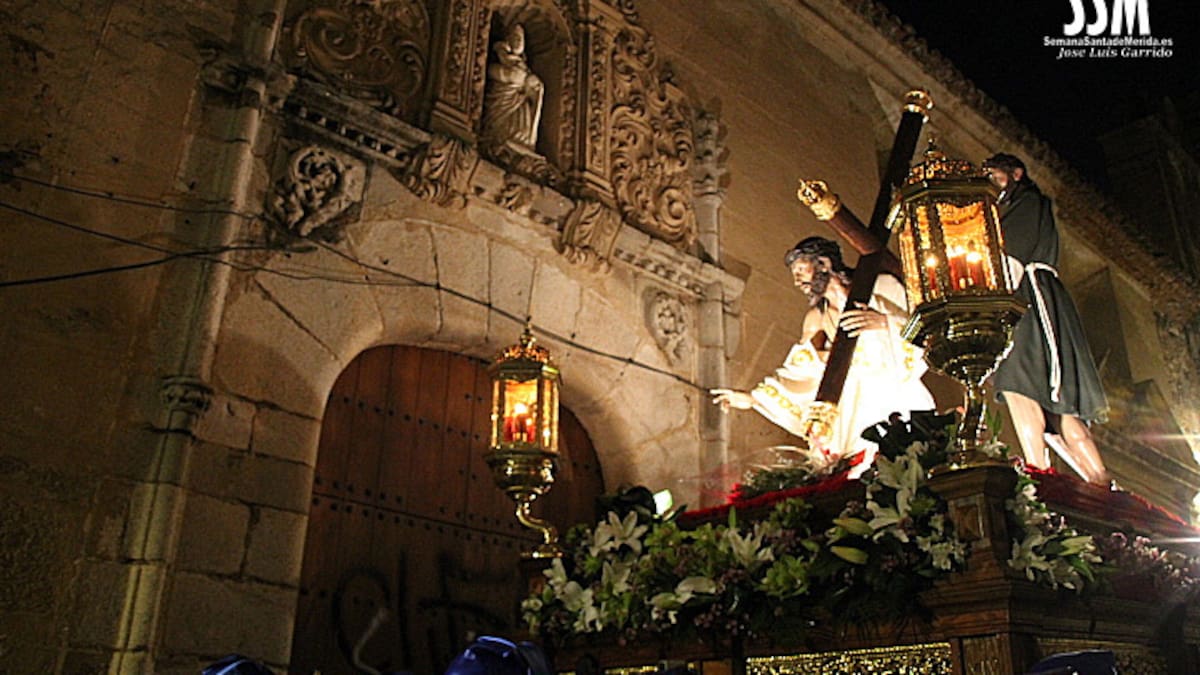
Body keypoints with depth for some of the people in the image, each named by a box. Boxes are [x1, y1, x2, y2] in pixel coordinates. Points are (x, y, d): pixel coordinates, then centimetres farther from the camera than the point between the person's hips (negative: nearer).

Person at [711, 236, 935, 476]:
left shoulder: (881, 288, 2)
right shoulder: (817, 316, 13)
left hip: (900, 398, -3)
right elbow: (801, 372, 10)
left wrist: (884, 322, -24)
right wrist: (752, 398, 3)